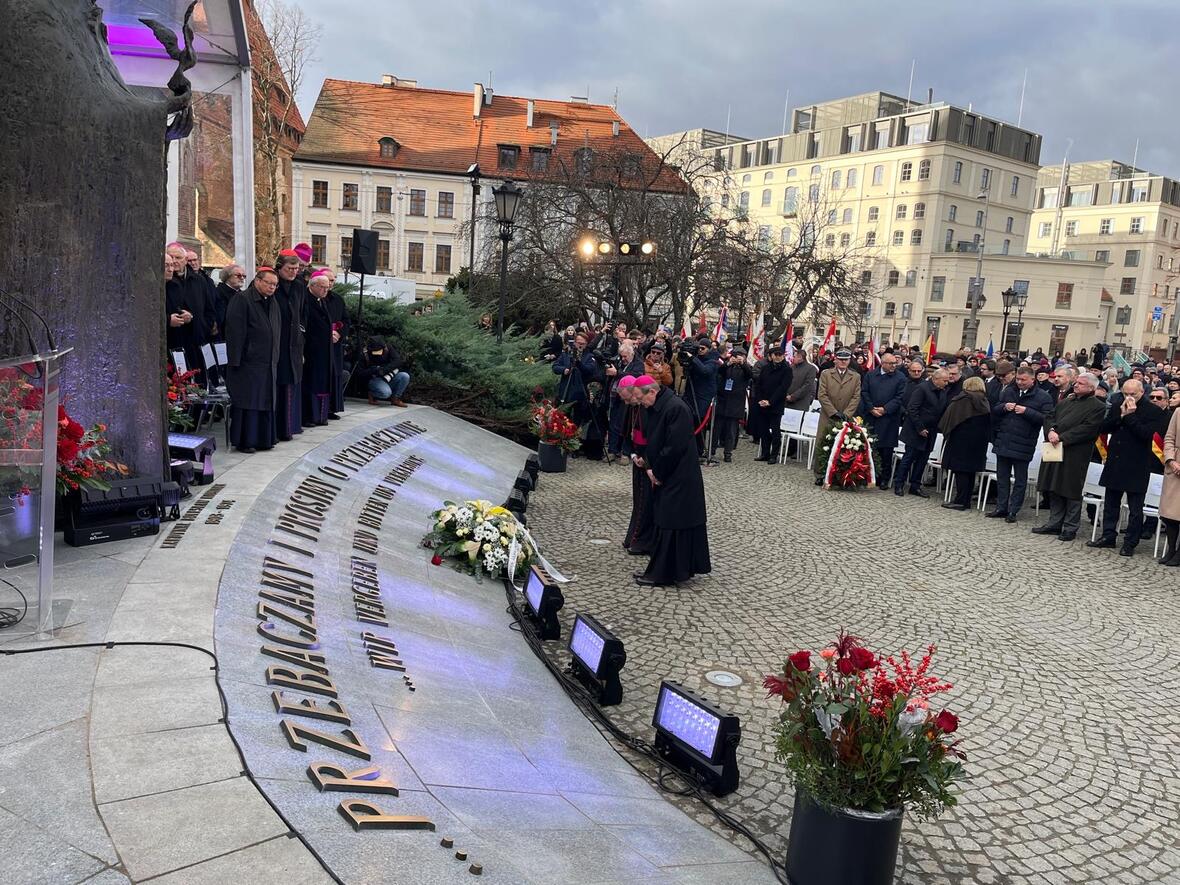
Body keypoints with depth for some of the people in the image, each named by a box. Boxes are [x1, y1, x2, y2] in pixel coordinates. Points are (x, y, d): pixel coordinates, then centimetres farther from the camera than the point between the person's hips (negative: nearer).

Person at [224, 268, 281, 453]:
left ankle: (264, 438, 18)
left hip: (267, 363, 8)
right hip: (248, 362, -8)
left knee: (266, 401, 10)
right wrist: (236, 360, -20)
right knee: (247, 401, -3)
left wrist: (275, 359, 16)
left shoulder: (272, 303, 15)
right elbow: (235, 331, -16)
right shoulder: (241, 299, -9)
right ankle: (244, 440, 3)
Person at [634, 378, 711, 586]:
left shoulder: (676, 408, -21)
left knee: (670, 524, -2)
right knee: (663, 520, 14)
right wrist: (650, 466, 3)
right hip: (664, 477, 10)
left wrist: (657, 472, -13)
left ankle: (660, 574, 5)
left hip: (679, 479, -10)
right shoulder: (655, 408, 9)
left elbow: (674, 447, -23)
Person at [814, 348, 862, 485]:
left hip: (846, 419, 1)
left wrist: (846, 414, -10)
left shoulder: (856, 377, 9)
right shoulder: (825, 374, 5)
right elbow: (822, 395, -3)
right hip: (827, 417, 0)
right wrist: (834, 412, -11)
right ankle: (819, 475, 10)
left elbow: (856, 397, 2)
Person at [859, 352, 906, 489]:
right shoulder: (870, 375, 7)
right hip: (870, 416, 2)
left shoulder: (900, 378, 1)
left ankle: (884, 479, 8)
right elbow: (864, 393, 4)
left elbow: (899, 397, -4)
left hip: (889, 418, -2)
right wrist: (871, 409, -7)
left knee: (886, 449, 0)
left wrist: (885, 409, -11)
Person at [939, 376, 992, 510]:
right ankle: (966, 501, 15)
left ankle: (960, 501, -4)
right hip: (979, 442, 6)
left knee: (960, 470, -3)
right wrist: (985, 438, 19)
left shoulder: (962, 399, -10)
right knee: (970, 471, 11)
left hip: (962, 440, -6)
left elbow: (949, 417, -7)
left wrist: (946, 430, 6)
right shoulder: (985, 402, 8)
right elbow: (989, 424, 12)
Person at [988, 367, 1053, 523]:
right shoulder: (1008, 391, 8)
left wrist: (1026, 411, -20)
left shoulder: (1042, 397, -6)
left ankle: (1013, 511, 11)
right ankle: (1001, 508, 20)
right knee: (1002, 477, 11)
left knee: (1020, 480, 5)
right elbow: (994, 410, 13)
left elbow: (1046, 419, -15)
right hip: (1003, 441, 5)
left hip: (1023, 445, -5)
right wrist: (1004, 407, -7)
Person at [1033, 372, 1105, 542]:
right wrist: (1051, 431, -9)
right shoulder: (1065, 401, 18)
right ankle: (1054, 523, 21)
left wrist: (1062, 437, -18)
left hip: (1075, 455, -7)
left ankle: (1070, 528, 9)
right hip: (1056, 451, 7)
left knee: (1071, 492, 0)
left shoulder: (1097, 407, -5)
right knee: (1054, 490, 11)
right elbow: (1049, 417, 13)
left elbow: (1087, 429, -16)